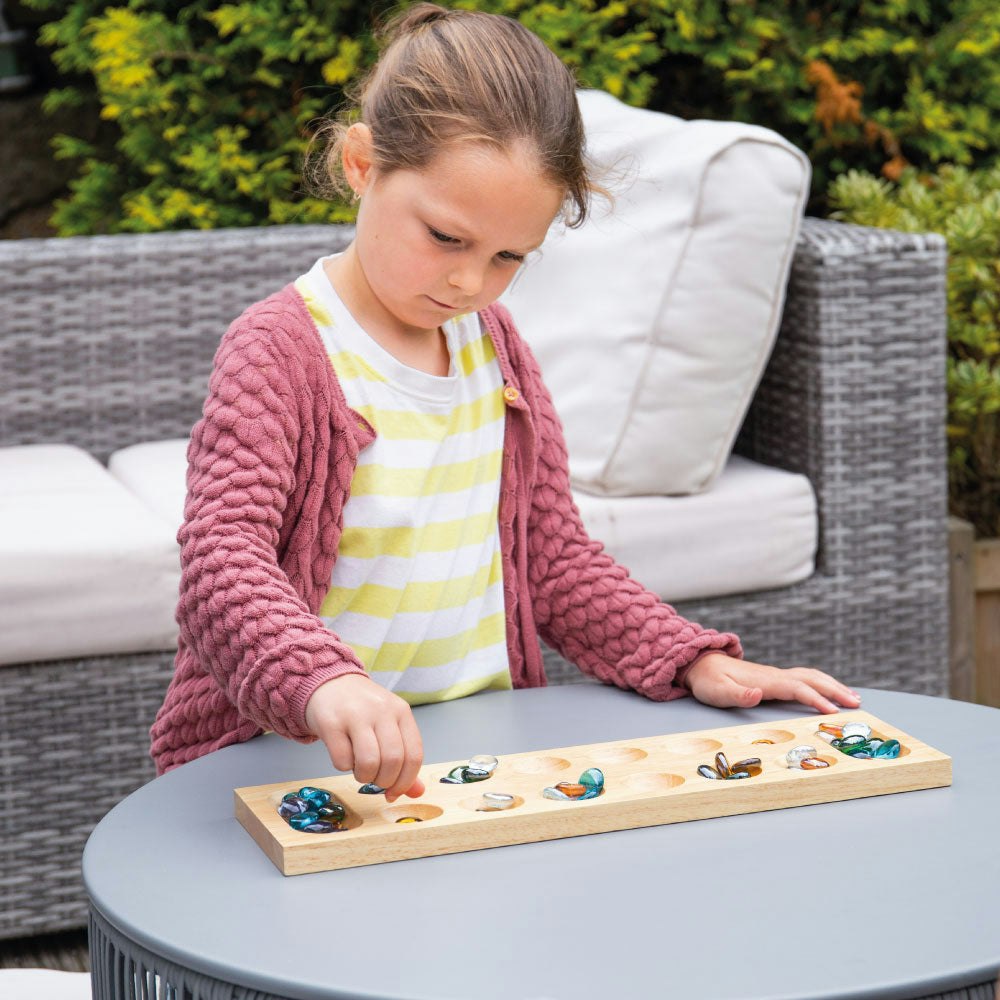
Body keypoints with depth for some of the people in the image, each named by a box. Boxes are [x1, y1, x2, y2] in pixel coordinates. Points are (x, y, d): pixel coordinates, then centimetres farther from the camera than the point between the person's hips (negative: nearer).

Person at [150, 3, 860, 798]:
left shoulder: (495, 345, 12)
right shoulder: (279, 353, -9)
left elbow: (554, 558, 17)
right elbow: (223, 567, -24)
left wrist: (695, 663, 2)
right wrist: (325, 686, -44)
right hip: (292, 758, -5)